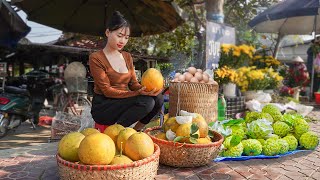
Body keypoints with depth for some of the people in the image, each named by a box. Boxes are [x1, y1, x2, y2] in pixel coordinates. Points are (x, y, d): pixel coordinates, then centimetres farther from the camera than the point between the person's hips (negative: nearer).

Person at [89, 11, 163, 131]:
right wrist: (138, 93, -26)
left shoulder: (127, 57, 12)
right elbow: (107, 91, -16)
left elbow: (134, 83, 6)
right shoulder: (95, 58, -8)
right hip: (103, 107, -6)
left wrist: (146, 89, -18)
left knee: (158, 98, -16)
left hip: (123, 103, 6)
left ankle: (135, 131, 0)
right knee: (146, 101, -27)